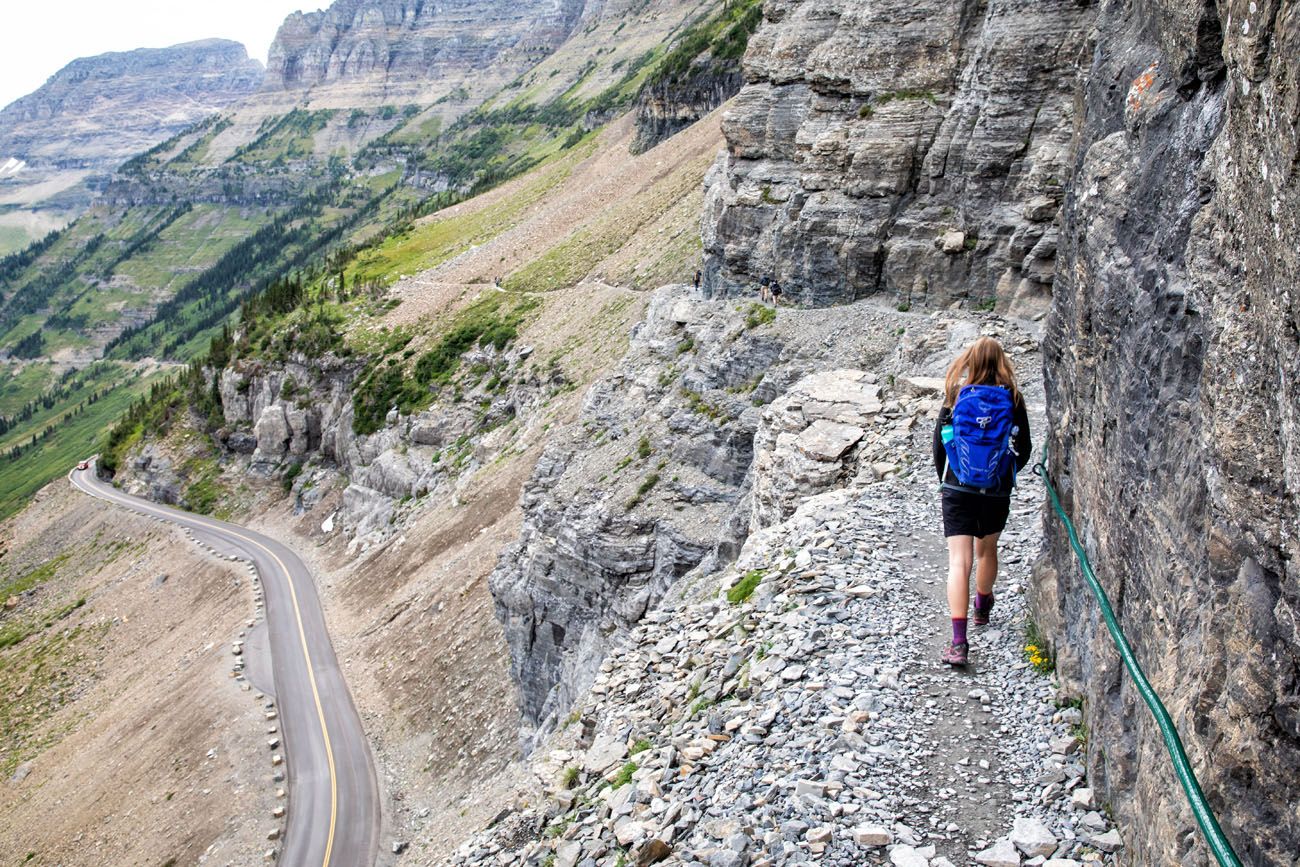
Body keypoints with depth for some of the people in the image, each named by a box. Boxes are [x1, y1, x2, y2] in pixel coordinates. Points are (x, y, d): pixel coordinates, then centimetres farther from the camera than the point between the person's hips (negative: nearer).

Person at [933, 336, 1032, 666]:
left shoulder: (956, 398, -5)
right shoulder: (1012, 400, -4)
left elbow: (939, 445, 1)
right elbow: (1024, 449, 3)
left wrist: (944, 481, 18)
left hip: (957, 491, -2)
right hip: (997, 493, 2)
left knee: (959, 561, -5)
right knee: (987, 550, 24)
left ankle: (958, 642, -15)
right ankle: (983, 609, 49)